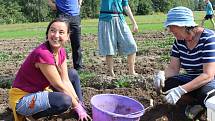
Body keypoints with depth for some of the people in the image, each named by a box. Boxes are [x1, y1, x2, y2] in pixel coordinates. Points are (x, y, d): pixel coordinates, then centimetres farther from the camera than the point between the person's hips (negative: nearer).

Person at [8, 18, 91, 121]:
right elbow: (60, 86, -22)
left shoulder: (61, 51, -4)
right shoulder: (42, 53, -29)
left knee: (73, 74, 8)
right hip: (22, 98, -9)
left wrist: (79, 105, -7)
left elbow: (66, 81, -3)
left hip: (41, 90, 9)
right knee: (65, 100, -31)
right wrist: (77, 106, -12)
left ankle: (81, 111, 13)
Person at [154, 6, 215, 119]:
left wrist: (180, 90, -39)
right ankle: (196, 102, -1)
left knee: (204, 93, -38)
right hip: (192, 79, 6)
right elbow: (173, 68, -4)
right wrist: (162, 74, -28)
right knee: (165, 85, -19)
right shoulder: (179, 40, -5)